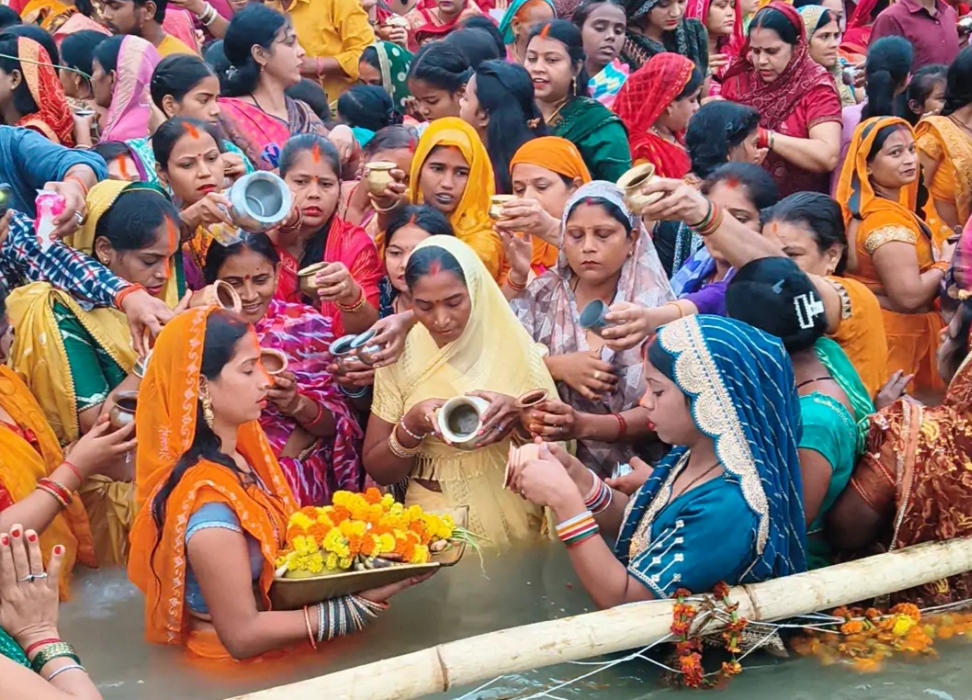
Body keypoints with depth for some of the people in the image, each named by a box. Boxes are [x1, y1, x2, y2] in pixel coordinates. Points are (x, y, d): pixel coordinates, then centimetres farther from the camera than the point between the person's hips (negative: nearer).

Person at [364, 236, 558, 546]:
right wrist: (412, 425, -14)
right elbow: (377, 469, 5)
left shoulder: (515, 349, -2)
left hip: (513, 521, -1)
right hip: (431, 521, 1)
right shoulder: (400, 357, 0)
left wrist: (519, 416, -17)